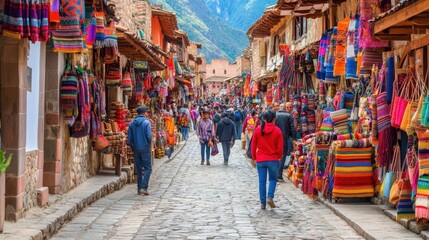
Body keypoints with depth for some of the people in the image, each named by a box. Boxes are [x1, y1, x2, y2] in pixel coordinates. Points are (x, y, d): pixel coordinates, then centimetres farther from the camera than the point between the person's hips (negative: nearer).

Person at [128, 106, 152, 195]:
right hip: (145, 149, -5)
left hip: (136, 149, 5)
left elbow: (129, 138, 4)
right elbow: (149, 136, -15)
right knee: (148, 168, 3)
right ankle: (144, 187, -9)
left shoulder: (132, 123, 5)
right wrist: (149, 144, 4)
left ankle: (139, 189, 13)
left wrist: (133, 147, 15)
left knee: (138, 169, 12)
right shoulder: (146, 122, -10)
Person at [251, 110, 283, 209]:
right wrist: (278, 156, 13)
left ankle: (263, 203, 9)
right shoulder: (277, 131, -8)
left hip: (260, 160, 1)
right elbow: (280, 148, -6)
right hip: (273, 160, -1)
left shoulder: (258, 129, -4)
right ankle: (270, 197, -4)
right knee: (273, 179, 16)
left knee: (262, 181, 8)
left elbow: (253, 145, 1)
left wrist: (254, 157, 14)